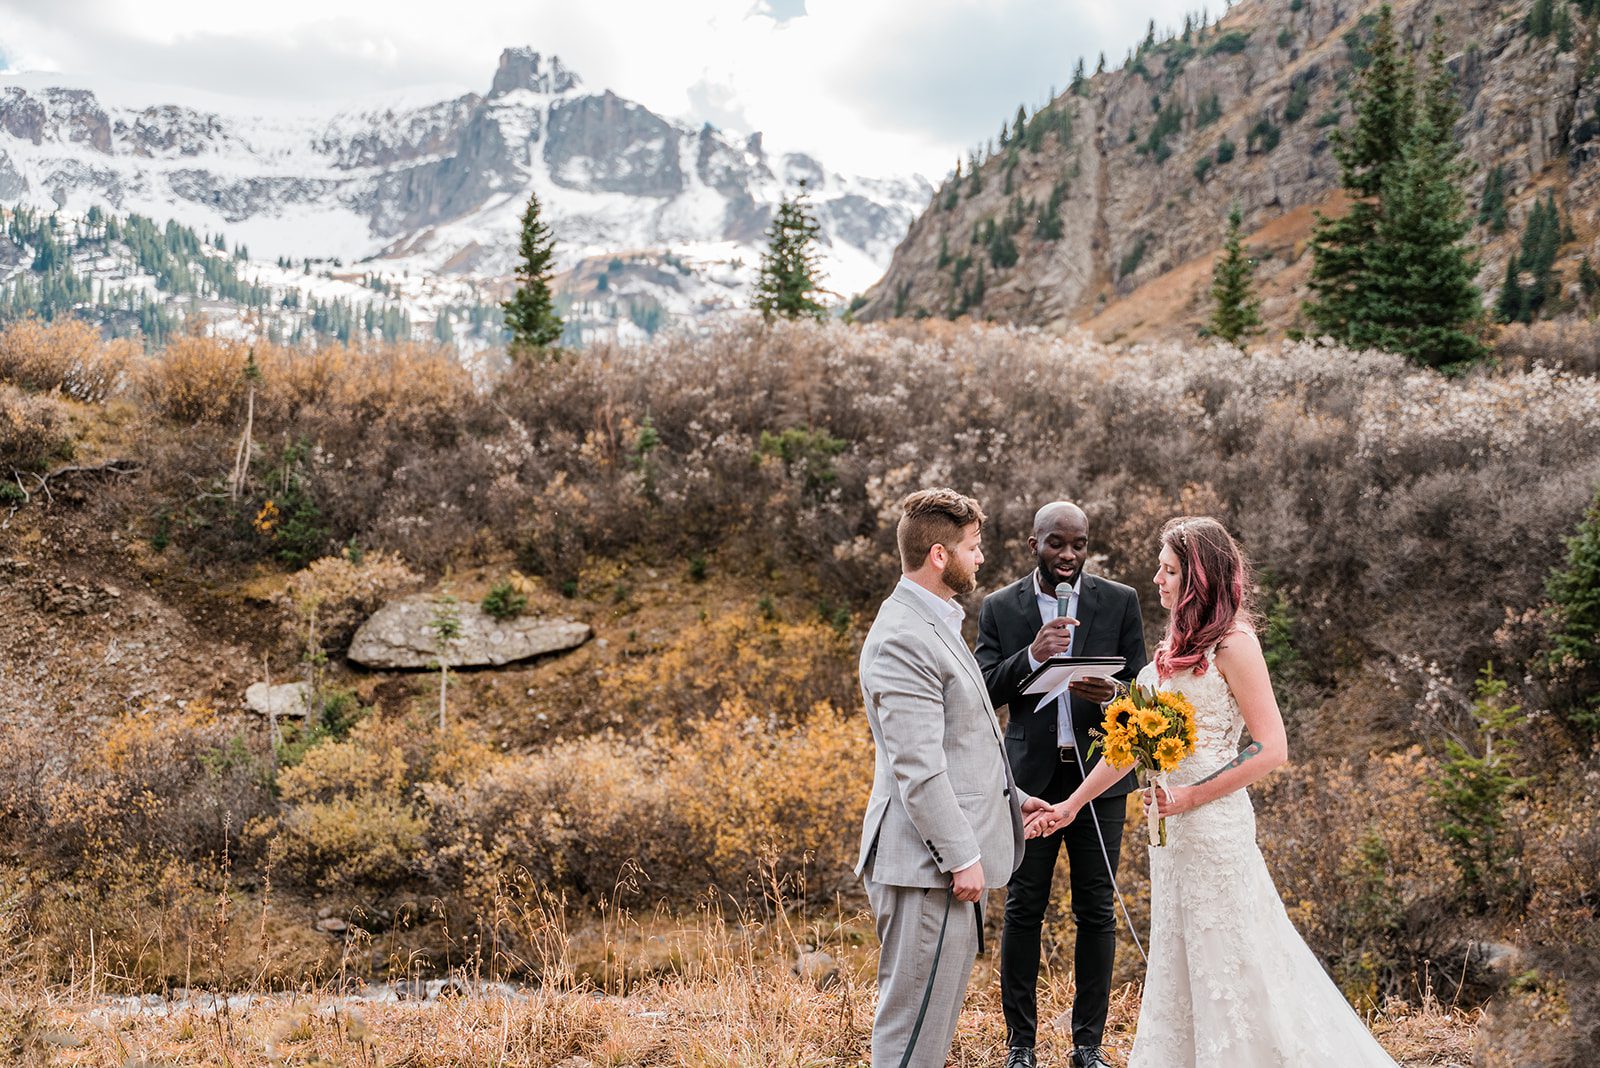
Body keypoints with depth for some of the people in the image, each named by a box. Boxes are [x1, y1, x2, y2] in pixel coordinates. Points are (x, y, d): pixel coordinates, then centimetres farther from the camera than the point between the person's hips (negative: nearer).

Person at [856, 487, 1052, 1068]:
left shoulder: (936, 623, 16)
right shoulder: (902, 639, -19)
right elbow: (917, 768, -22)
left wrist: (1010, 796, 21)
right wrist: (961, 857, -20)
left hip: (954, 853, 11)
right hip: (929, 866, -11)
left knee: (934, 1017, 19)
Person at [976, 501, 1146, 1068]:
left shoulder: (1120, 601, 3)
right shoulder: (999, 607, 2)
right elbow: (983, 690, -3)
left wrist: (1110, 695, -21)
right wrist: (1030, 656, -21)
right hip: (1031, 777, 0)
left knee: (1096, 913, 6)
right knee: (1022, 911, 4)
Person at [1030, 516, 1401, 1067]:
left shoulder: (1232, 644, -12)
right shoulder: (1178, 645, 11)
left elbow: (1271, 748, -15)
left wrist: (1192, 797, -18)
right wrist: (1074, 802, 14)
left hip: (1213, 820, -8)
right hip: (1173, 822, 8)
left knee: (1223, 962, 2)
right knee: (1178, 964, 14)